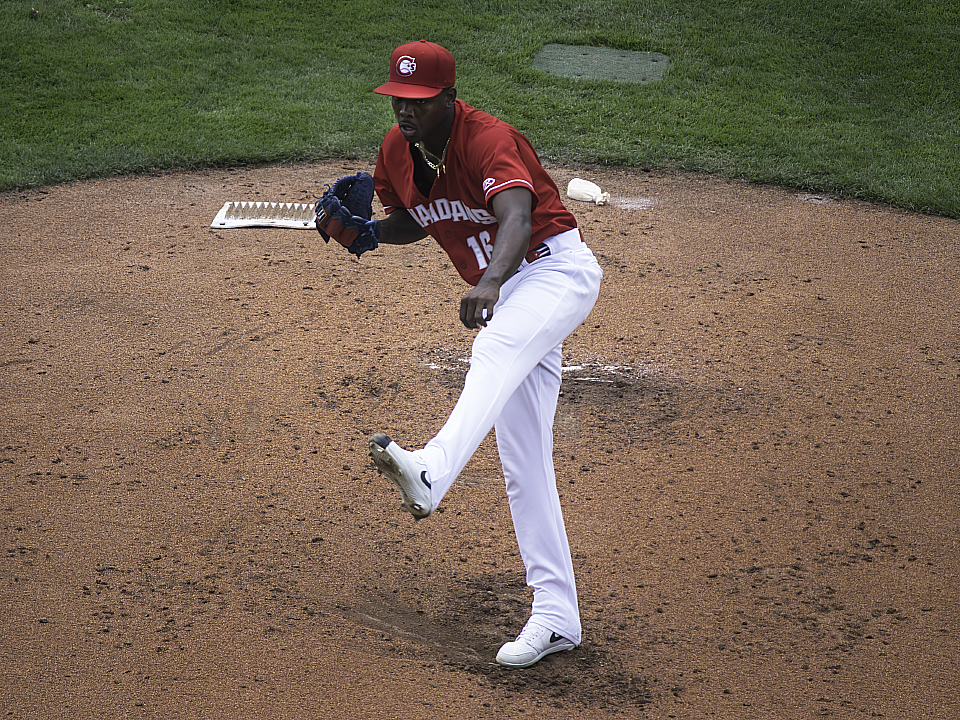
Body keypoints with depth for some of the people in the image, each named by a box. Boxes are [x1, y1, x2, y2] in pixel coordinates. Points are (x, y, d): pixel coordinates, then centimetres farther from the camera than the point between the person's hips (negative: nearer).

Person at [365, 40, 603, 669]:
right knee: (524, 465, 4)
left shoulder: (488, 139, -23)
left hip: (558, 268, -8)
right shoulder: (397, 150, 0)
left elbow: (517, 217, -40)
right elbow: (411, 222, 17)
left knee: (496, 346, -41)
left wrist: (489, 281, -58)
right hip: (505, 295, 8)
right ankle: (556, 615, 7)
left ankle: (430, 475, -65)